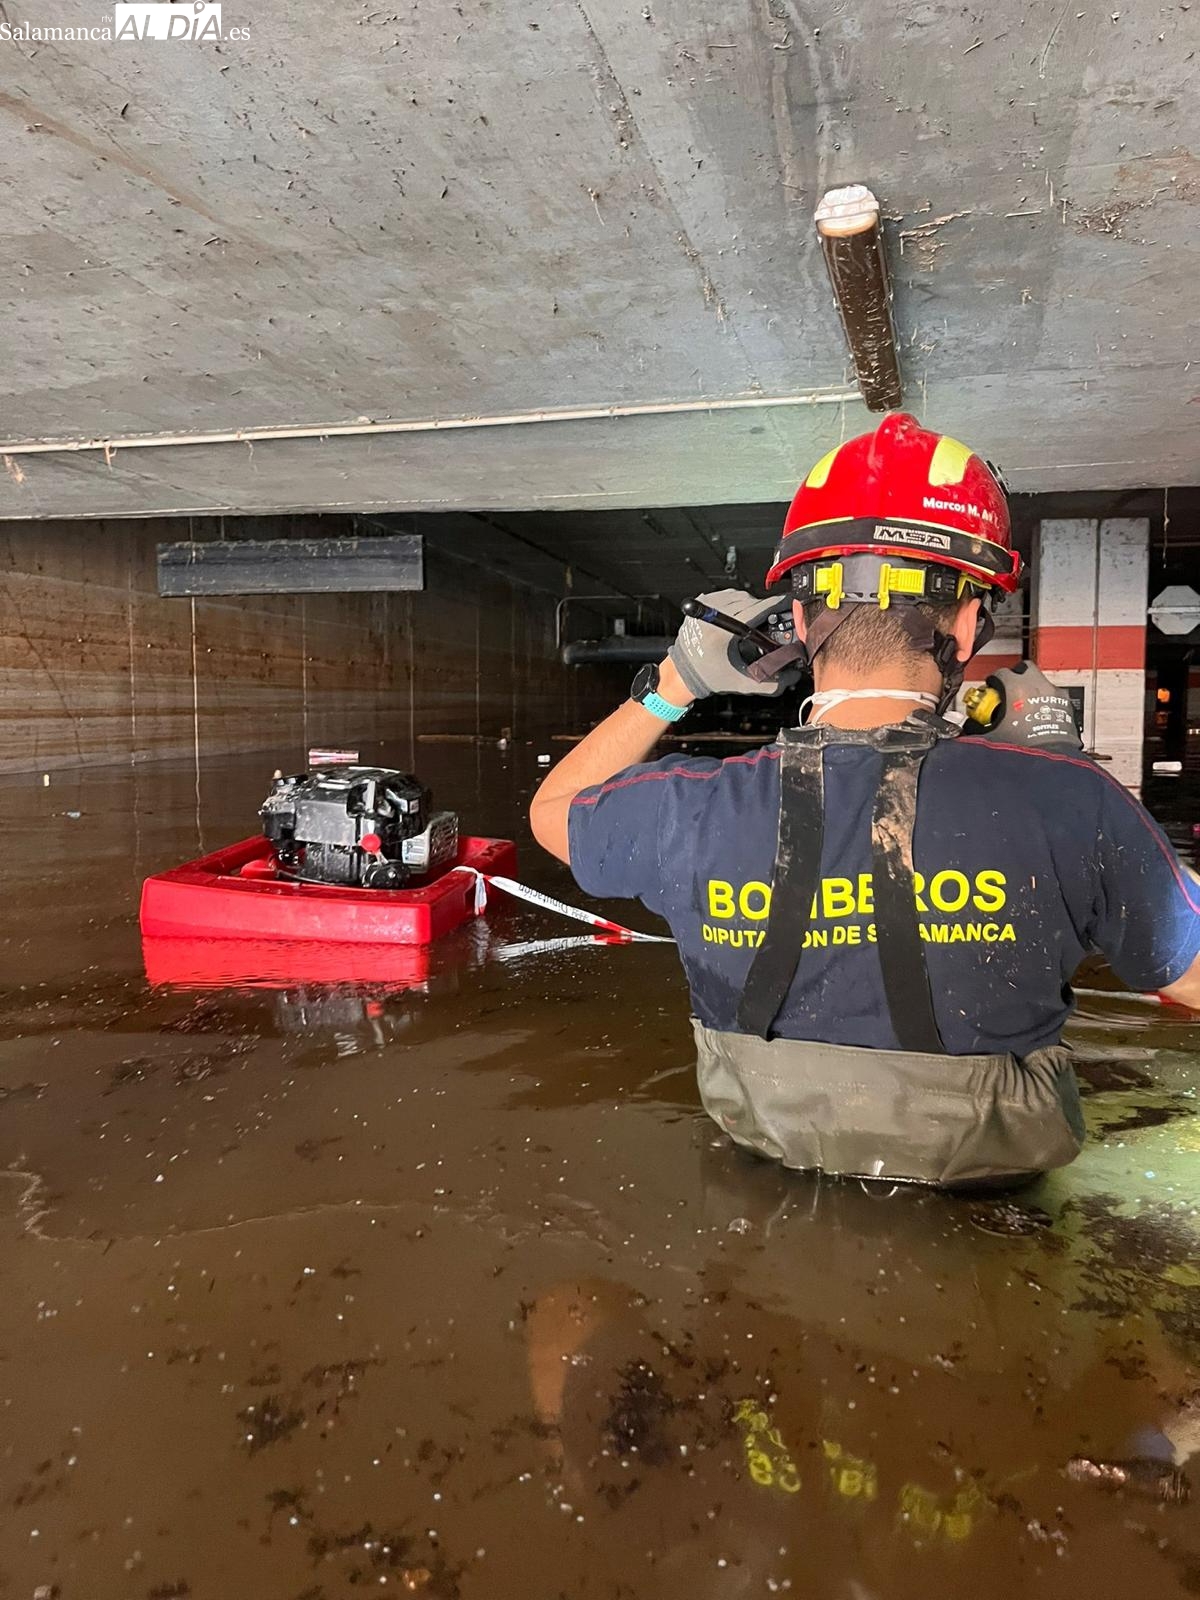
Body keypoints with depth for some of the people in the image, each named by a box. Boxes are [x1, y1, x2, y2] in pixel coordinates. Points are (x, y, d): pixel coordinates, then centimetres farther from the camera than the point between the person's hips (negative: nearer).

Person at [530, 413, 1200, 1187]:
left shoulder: (688, 811, -23)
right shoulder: (1065, 803, -28)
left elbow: (551, 810, 1)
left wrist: (673, 682, -1)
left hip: (771, 1180, 2)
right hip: (991, 1185, -1)